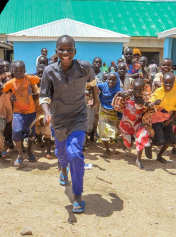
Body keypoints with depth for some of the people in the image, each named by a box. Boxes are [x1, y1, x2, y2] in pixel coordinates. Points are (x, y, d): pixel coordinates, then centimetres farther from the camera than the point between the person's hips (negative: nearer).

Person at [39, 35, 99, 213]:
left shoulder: (84, 68, -16)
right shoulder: (49, 71, -16)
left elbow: (92, 81, 7)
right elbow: (44, 96, -12)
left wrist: (95, 99, 18)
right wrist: (46, 113, -32)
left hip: (78, 118, -2)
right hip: (59, 119, 2)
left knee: (75, 154, -18)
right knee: (61, 151, 24)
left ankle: (78, 196, -2)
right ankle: (64, 169, 62)